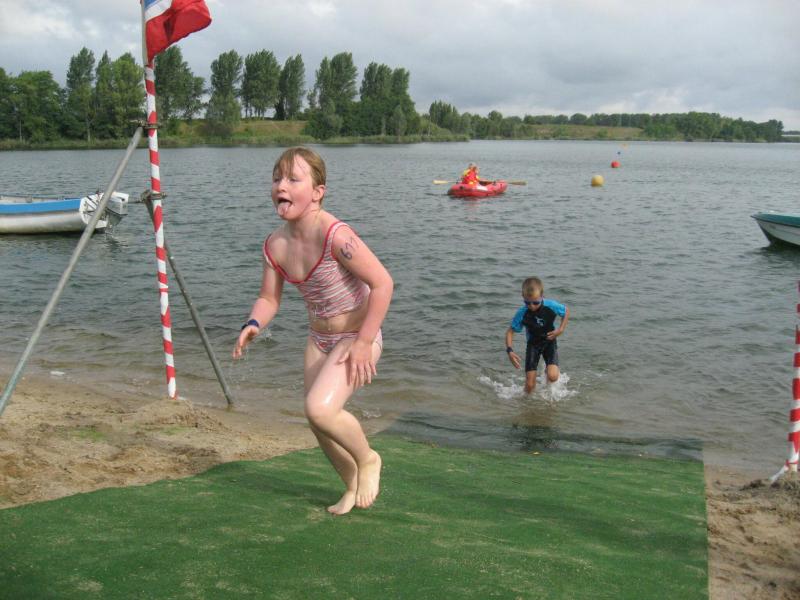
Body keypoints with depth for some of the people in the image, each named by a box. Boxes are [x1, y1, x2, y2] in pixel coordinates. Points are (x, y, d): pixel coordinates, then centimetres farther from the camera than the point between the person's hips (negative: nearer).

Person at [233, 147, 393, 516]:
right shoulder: (275, 245, -6)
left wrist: (364, 342, -26)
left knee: (320, 409, -25)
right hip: (319, 339, 8)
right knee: (319, 425, 13)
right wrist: (253, 325, -19)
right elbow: (269, 298, 3)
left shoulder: (335, 235, -28)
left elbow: (382, 283, -27)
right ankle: (353, 487, 40)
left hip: (357, 337, -7)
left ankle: (367, 460, 6)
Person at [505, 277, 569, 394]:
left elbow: (566, 311, -1)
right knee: (530, 385, -6)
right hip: (533, 344, 0)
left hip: (549, 342, 0)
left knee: (552, 376, -23)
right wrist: (509, 350, -27)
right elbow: (510, 331, -12)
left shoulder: (551, 306, -23)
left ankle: (548, 369, 15)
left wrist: (561, 329, -13)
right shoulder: (522, 314, -23)